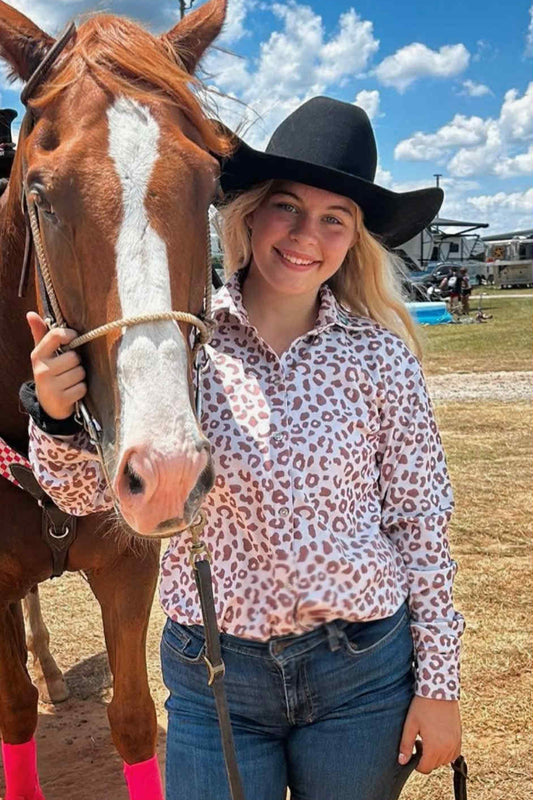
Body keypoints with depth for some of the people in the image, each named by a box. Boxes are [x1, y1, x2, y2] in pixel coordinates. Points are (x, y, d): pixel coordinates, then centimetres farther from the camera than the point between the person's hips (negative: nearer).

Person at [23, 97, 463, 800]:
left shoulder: (379, 355, -9)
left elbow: (422, 523, -3)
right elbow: (86, 493, -4)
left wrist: (438, 684, -1)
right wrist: (57, 416, -25)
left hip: (365, 671, 1)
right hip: (212, 672, 0)